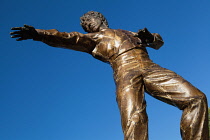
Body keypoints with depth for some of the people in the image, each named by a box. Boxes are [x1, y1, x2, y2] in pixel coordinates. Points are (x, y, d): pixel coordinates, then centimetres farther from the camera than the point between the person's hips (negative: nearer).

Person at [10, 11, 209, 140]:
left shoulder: (129, 33, 36)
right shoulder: (93, 39, 25)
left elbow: (159, 42, 34)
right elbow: (67, 38, 11)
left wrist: (150, 37, 10)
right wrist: (38, 34, -3)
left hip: (150, 68, 4)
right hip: (126, 73, -4)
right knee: (134, 120, -29)